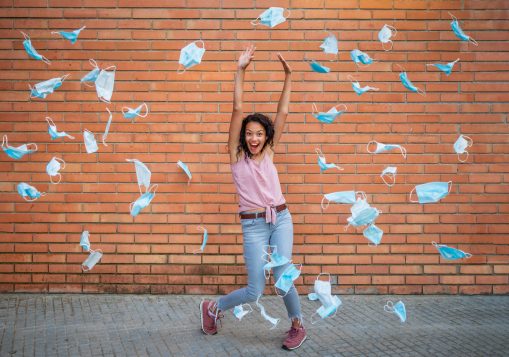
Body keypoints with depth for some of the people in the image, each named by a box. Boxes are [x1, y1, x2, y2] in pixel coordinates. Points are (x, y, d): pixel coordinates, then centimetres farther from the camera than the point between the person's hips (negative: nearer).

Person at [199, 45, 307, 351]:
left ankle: (298, 326, 19)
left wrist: (288, 77, -2)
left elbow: (282, 113, 2)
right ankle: (213, 308, 27)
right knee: (255, 291, -2)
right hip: (253, 225, -2)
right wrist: (240, 71, -14)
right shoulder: (236, 155, -1)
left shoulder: (268, 153, 5)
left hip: (281, 220, 2)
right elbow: (237, 109, -9)